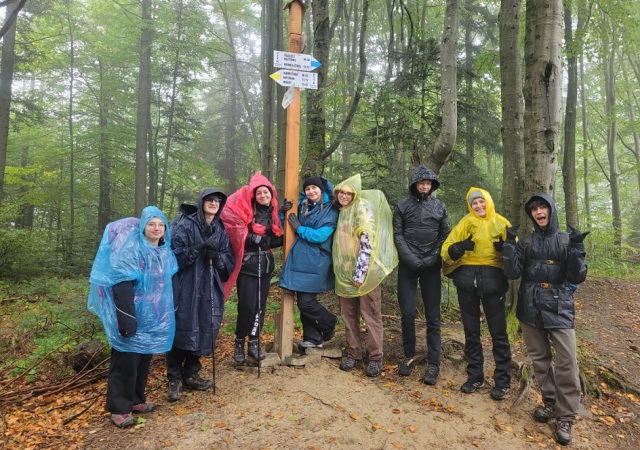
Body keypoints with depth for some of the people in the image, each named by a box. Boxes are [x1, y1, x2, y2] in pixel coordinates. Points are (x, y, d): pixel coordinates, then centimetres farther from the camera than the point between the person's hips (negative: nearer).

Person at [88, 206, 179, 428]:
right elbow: (120, 284, -21)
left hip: (153, 315, 7)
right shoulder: (130, 248, -14)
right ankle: (119, 408, 13)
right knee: (126, 360, 0)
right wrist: (126, 318, -26)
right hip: (132, 313, -7)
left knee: (143, 358, 15)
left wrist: (166, 314, 16)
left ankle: (136, 399, 29)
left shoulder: (165, 252, 6)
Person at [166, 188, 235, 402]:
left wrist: (217, 256, -14)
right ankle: (174, 379, 12)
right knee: (182, 330, -3)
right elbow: (174, 254, -13)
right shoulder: (185, 225, -5)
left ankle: (191, 375, 24)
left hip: (209, 289, 5)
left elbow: (229, 260, 7)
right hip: (185, 287, -5)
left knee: (204, 331, 8)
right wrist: (198, 249, -24)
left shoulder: (220, 230, 11)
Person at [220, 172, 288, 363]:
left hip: (266, 263, 5)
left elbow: (277, 240, 5)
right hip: (247, 264, -5)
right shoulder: (246, 211, -8)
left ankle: (254, 343, 20)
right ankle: (239, 343, 13)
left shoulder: (273, 212, 7)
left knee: (260, 306, 9)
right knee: (247, 306, -4)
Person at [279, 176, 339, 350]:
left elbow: (320, 236, -15)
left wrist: (299, 227, -8)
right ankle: (312, 339, 21)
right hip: (300, 259, 6)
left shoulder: (331, 211, -5)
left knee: (305, 301, -7)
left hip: (316, 261, -6)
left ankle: (330, 322, 20)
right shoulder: (302, 206, 12)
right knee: (303, 300, 8)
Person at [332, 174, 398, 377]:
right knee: (348, 314, 10)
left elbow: (367, 242, -17)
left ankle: (375, 358, 10)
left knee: (371, 315, 1)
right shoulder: (341, 211, 12)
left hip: (364, 271, -7)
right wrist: (340, 270, 12)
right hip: (344, 272, 7)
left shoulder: (363, 207, -10)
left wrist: (360, 273, -19)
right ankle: (353, 354, 22)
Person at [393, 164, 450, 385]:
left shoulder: (440, 206, 7)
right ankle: (409, 355, 19)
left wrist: (433, 259, -7)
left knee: (433, 316, 2)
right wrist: (411, 259, -12)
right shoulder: (402, 206, 4)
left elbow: (445, 235, 6)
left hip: (431, 267, 1)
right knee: (407, 313, 0)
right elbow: (398, 235, -1)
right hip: (407, 266, 0)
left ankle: (433, 363, 8)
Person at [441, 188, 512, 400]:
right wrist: (456, 248, -18)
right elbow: (447, 248, 3)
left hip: (492, 279, -1)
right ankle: (475, 376, 24)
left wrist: (506, 247, -11)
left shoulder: (501, 223, 8)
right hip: (467, 278, 2)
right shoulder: (466, 222, 9)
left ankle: (502, 380, 16)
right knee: (471, 330, 10)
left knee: (498, 331, 3)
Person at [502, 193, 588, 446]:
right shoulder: (525, 243, 7)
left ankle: (565, 417, 3)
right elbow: (513, 273, -4)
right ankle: (550, 403, 26)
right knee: (540, 358, 10)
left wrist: (576, 249, -17)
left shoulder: (566, 240, 2)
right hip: (531, 308, 2)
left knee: (566, 363, -8)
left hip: (559, 308, -2)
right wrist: (509, 244, -10)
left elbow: (577, 278, -4)